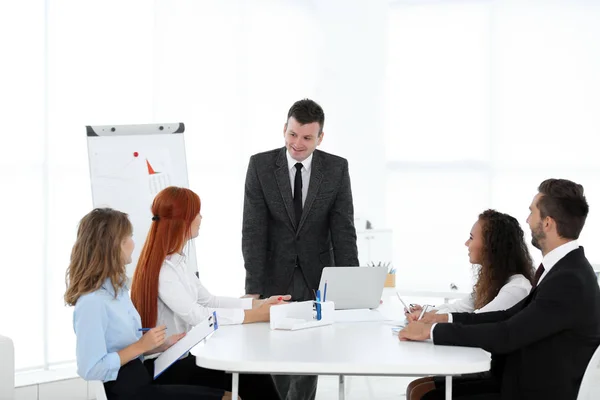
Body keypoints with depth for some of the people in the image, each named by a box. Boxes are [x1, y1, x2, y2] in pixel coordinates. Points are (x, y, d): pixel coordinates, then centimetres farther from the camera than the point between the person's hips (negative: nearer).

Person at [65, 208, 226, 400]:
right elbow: (90, 369, -22)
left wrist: (163, 344, 4)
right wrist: (141, 346, -19)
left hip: (141, 373, 9)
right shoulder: (92, 303, -21)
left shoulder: (116, 287, 9)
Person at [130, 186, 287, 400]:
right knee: (250, 376, -17)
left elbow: (208, 300, 11)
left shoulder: (175, 261, 11)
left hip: (177, 358, 8)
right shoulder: (161, 268, -20)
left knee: (252, 372, -8)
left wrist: (260, 304, 2)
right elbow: (195, 315, -25)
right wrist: (254, 315, -21)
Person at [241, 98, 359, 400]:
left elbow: (344, 231, -7)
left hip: (317, 277, 1)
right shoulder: (260, 165, -8)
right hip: (275, 277, 0)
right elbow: (253, 230, -12)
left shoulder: (336, 168, -5)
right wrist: (253, 288, -18)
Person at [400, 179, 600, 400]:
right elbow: (512, 316, 12)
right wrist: (449, 319, 3)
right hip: (527, 381, 9)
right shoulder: (564, 267, 8)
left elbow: (506, 336, -24)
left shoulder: (570, 281, -23)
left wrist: (432, 330, -17)